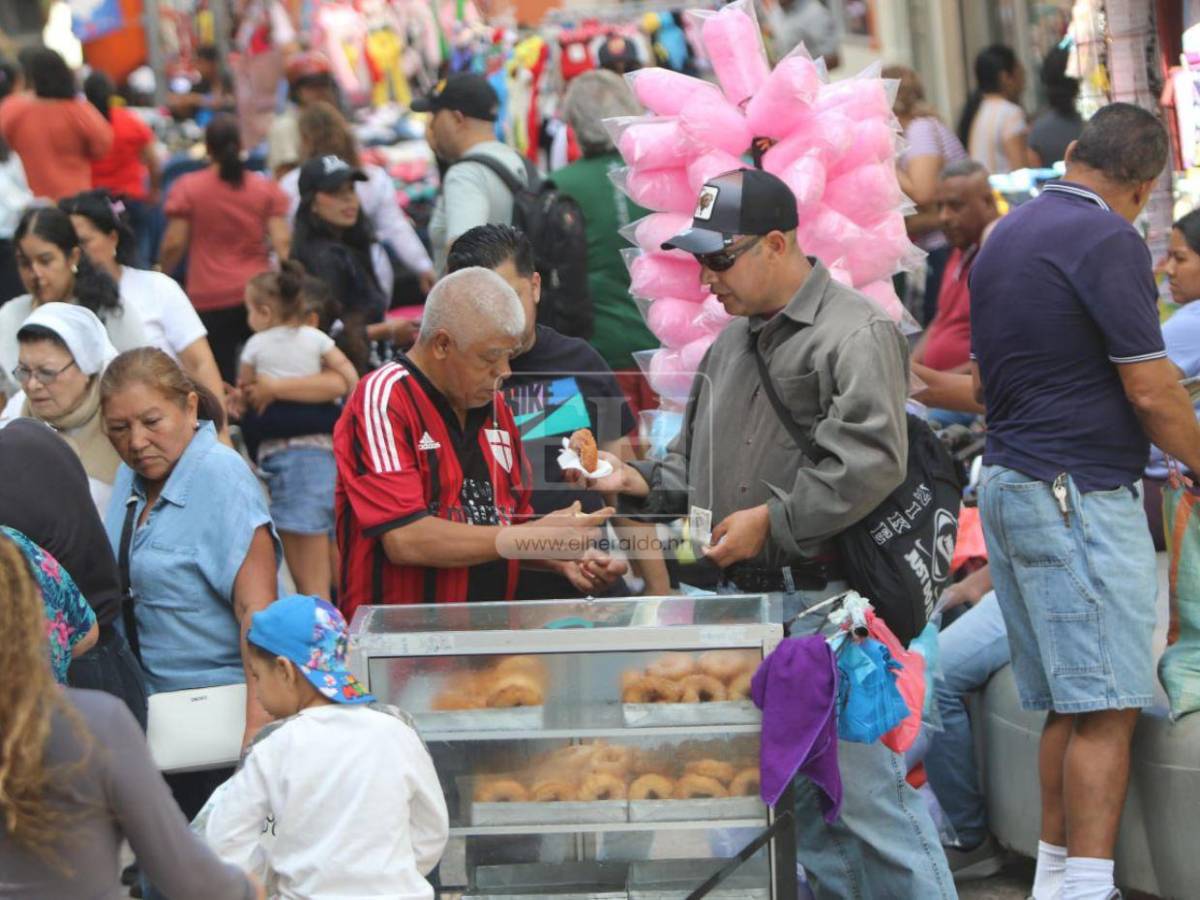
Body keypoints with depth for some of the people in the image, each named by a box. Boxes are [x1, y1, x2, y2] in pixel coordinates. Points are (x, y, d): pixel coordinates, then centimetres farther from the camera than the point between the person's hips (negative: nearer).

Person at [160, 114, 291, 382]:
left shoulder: (187, 188, -3)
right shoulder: (266, 188, 3)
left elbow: (174, 244, -5)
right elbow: (281, 242, -3)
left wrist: (161, 274, 12)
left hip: (209, 299, -2)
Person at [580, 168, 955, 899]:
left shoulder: (854, 333, -10)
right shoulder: (734, 341, 19)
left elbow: (870, 462, -22)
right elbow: (696, 457, 29)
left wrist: (772, 520, -18)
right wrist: (643, 484, 9)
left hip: (826, 598, -9)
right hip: (746, 595, 9)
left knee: (866, 791, -9)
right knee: (789, 796, 12)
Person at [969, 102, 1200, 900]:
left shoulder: (1003, 238, 15)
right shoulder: (1108, 241, -12)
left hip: (1008, 480, 9)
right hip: (1080, 493, -9)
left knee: (1067, 707, 13)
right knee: (1107, 710, -9)